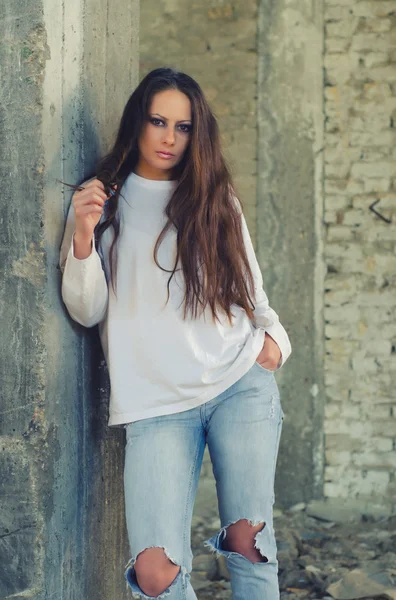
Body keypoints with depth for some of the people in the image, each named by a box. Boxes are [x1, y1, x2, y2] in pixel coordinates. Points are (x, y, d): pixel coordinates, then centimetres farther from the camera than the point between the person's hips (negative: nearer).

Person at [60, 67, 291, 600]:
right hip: (157, 402, -2)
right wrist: (83, 237, -14)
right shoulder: (104, 200, 8)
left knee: (249, 543, -4)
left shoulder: (216, 200, 14)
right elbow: (87, 311, 2)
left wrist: (274, 337, 0)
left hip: (242, 382, 2)